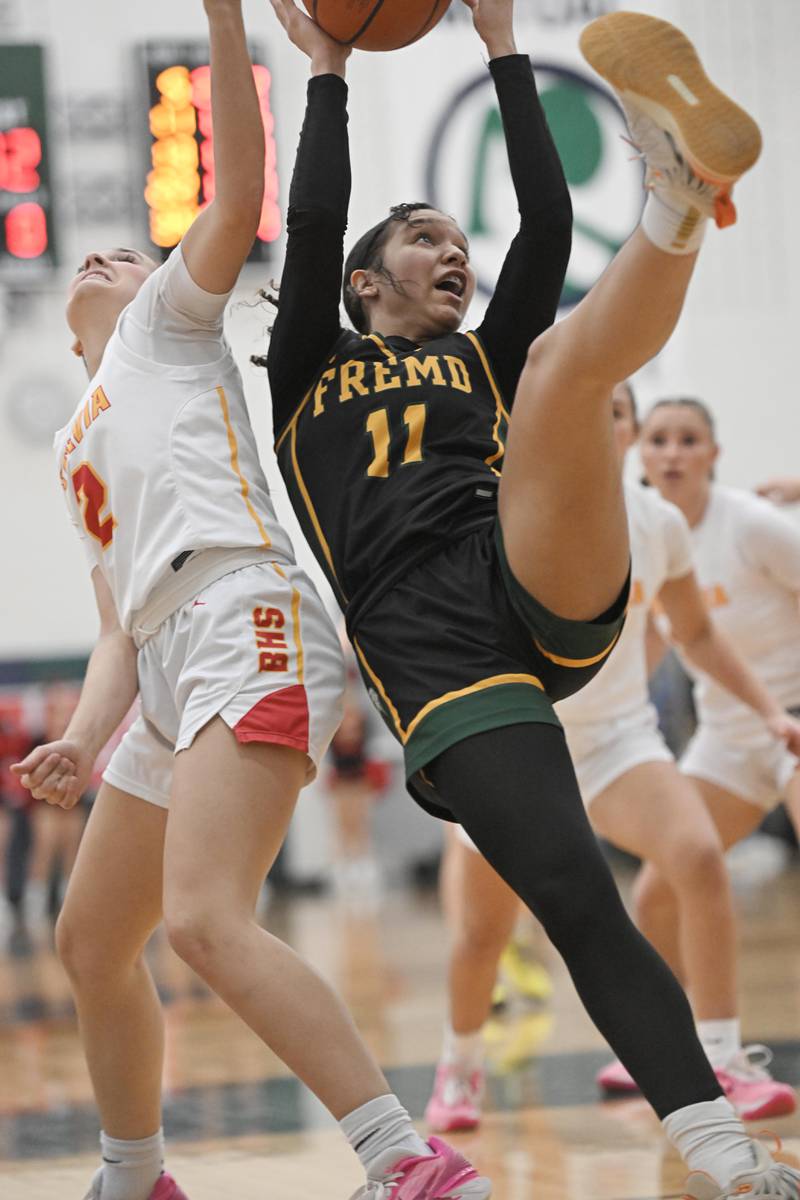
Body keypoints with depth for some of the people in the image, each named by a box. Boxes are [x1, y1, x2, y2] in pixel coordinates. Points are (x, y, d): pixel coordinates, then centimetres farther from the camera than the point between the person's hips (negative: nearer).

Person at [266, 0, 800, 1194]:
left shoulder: (485, 359, 33)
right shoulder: (311, 378, 27)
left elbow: (548, 222, 23)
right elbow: (313, 225, 13)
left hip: (551, 592, 2)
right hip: (430, 650, -2)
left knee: (560, 357, -23)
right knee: (579, 907, -22)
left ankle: (681, 195, -53)